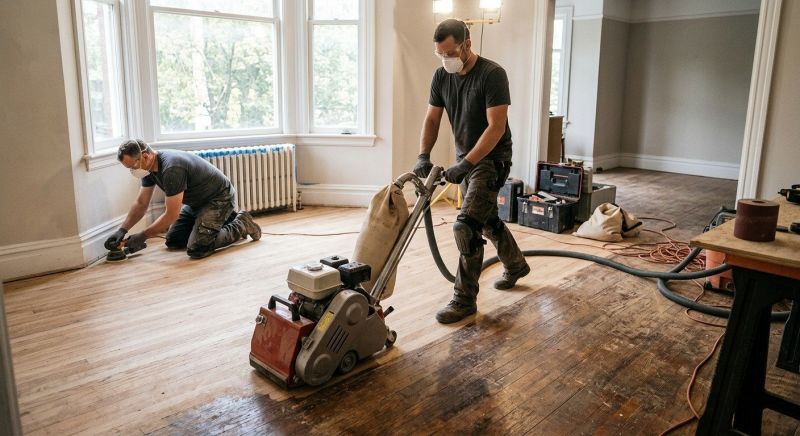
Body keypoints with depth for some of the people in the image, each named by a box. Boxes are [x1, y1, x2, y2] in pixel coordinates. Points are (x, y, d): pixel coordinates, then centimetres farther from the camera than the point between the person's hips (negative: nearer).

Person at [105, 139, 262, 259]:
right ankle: (225, 220, 19)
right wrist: (122, 230, -2)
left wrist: (142, 236, -18)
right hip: (198, 202, 10)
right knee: (172, 241, 10)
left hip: (220, 198, -10)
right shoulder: (149, 167, -3)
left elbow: (172, 214, -27)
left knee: (196, 249, -22)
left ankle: (241, 225, 0)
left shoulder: (172, 169, -33)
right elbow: (141, 203, 8)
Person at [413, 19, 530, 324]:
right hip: (466, 159, 8)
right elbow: (432, 119, 2)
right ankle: (516, 265, 45)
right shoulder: (441, 76, 0)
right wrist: (423, 156, -14)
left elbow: (496, 127, -25)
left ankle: (465, 300, -5)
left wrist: (465, 164, -30)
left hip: (492, 159, -8)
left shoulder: (492, 74, -21)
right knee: (486, 219, 20)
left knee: (467, 226, -16)